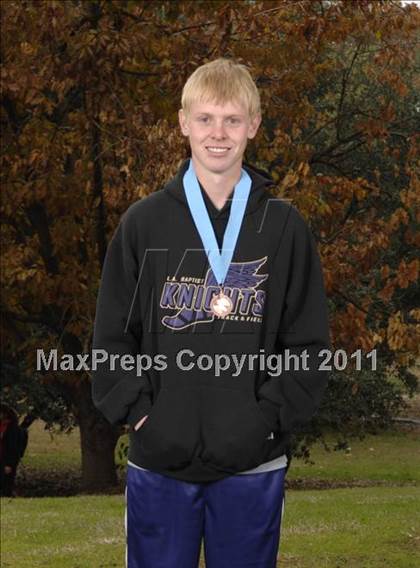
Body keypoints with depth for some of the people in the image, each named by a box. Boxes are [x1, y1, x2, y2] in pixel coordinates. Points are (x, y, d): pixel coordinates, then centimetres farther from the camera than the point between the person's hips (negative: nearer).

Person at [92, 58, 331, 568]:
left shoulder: (284, 227, 3)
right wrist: (138, 412, -7)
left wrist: (270, 418, -9)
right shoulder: (144, 223, 4)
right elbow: (111, 338, 5)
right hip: (159, 464, 0)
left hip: (253, 467, 0)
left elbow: (309, 344, 3)